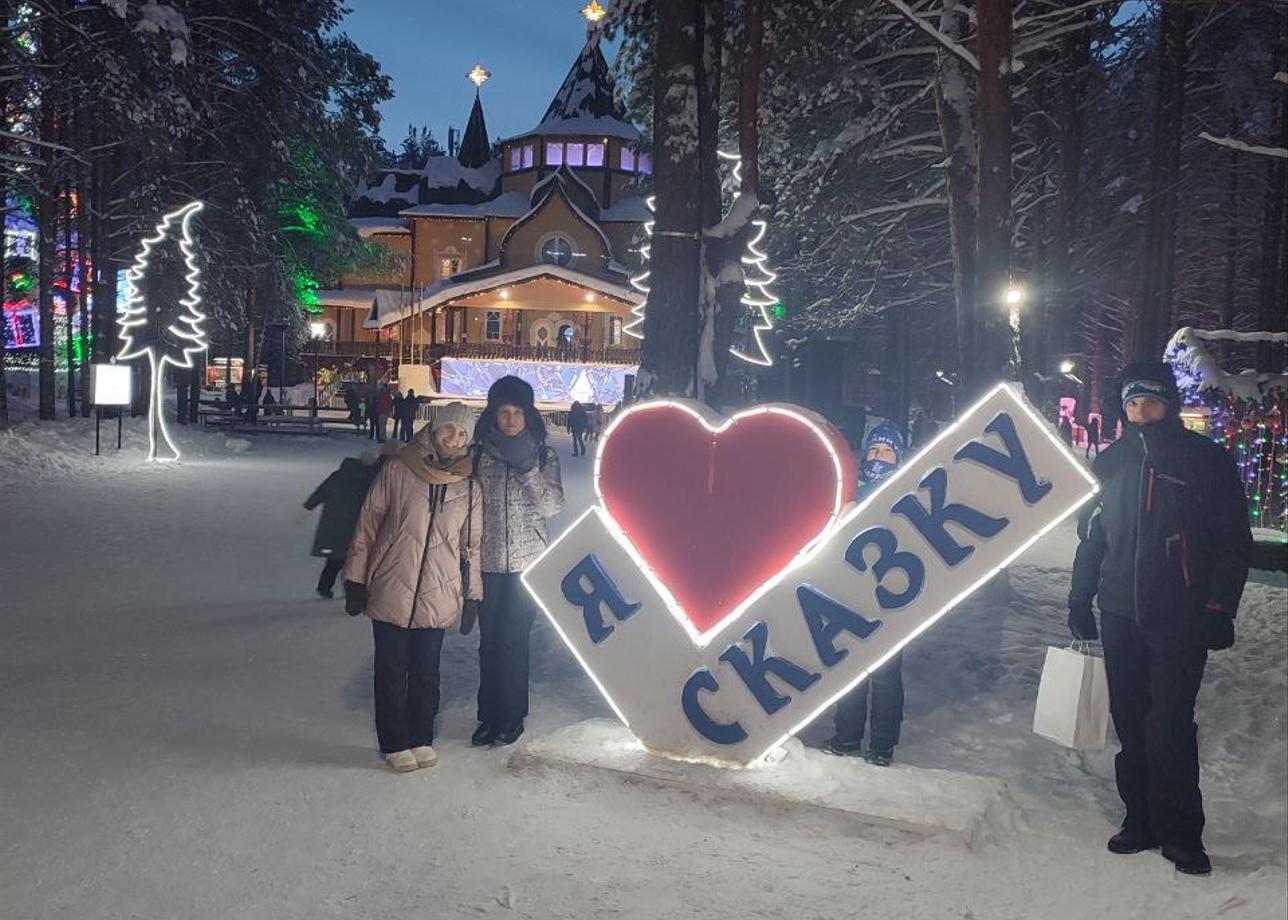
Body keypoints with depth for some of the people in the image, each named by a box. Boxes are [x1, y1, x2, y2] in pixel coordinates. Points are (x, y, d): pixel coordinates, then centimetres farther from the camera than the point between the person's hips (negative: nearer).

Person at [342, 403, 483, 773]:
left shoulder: (470, 488, 5)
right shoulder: (398, 469, -4)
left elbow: (471, 544, 14)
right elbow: (368, 523, 0)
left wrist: (473, 596, 14)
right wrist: (355, 579, -1)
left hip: (437, 599, 2)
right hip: (390, 593, -2)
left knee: (426, 673, 12)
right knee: (392, 672, 7)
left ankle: (421, 739, 28)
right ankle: (394, 744, 22)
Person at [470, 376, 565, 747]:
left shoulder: (543, 457, 0)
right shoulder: (479, 454, 1)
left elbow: (553, 506, -9)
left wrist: (528, 469, -20)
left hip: (527, 562, -2)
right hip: (488, 562, 2)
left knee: (513, 640, -1)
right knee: (489, 641, 9)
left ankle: (511, 717, 14)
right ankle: (489, 716, 21)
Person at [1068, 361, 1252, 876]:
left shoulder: (1205, 461, -2)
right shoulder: (1110, 463, 10)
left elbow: (1234, 542, -3)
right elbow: (1091, 538, 16)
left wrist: (1219, 607, -9)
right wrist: (1080, 599, 13)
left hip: (1179, 619, -4)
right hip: (1120, 616, 4)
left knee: (1169, 724, -7)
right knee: (1130, 722, 9)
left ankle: (1180, 832, 6)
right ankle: (1141, 819, 21)